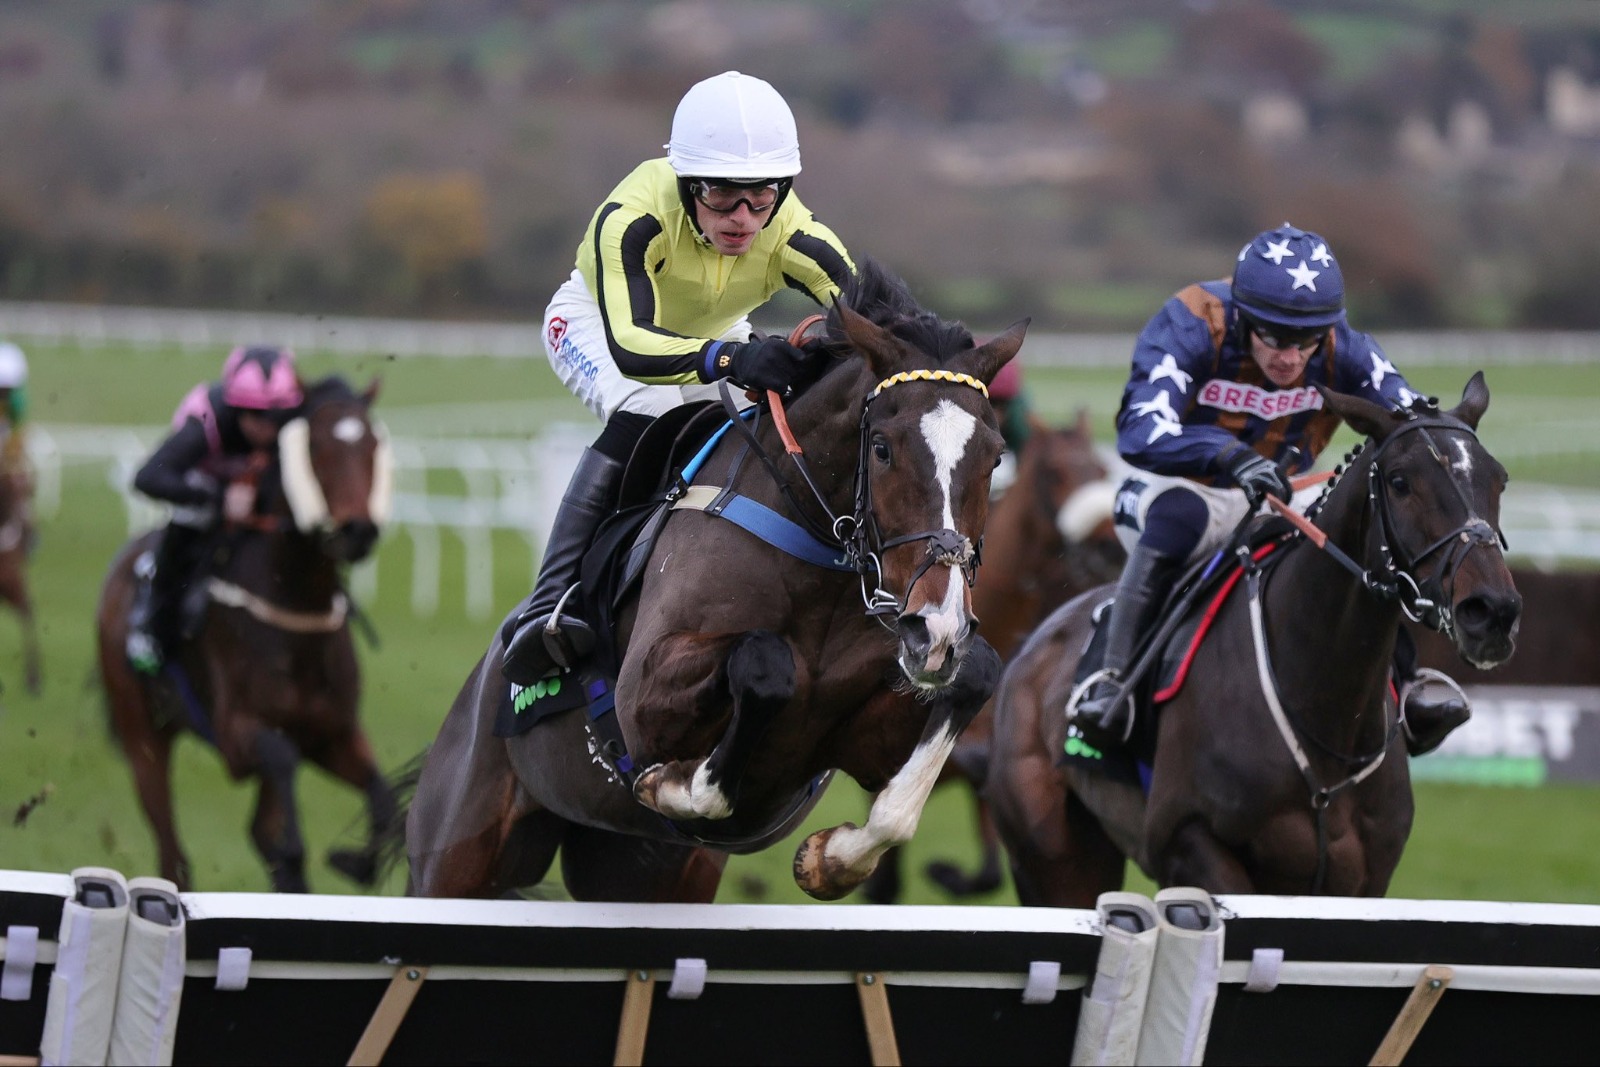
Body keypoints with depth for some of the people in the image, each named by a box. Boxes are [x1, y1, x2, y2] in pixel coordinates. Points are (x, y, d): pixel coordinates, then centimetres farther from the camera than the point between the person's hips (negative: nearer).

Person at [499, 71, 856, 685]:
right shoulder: (632, 218, -43)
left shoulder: (794, 238, -34)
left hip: (714, 333, 5)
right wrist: (729, 359, -73)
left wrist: (823, 356, -69)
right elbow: (628, 346, -54)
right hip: (598, 318, -5)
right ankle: (550, 601, -34)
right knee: (644, 416, -32)